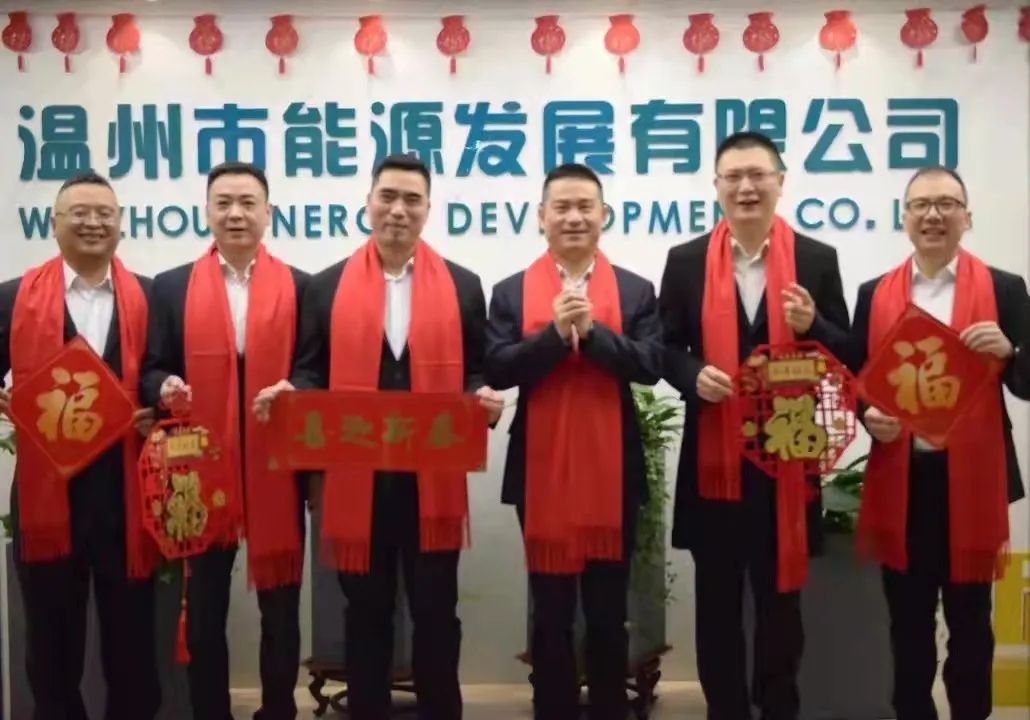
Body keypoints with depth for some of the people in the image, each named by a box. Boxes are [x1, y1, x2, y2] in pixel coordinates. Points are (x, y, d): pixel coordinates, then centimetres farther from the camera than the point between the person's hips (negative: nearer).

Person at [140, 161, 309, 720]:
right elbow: (152, 370, 6)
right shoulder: (172, 287, 7)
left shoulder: (299, 287, 4)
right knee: (204, 609, 10)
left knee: (280, 608, 10)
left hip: (276, 470, 0)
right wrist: (165, 389, -15)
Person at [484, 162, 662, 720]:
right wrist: (554, 333, -18)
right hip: (541, 472, 0)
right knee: (550, 615, 10)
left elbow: (650, 367, -7)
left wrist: (591, 330, -18)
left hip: (613, 472, 0)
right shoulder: (511, 292, 4)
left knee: (609, 615, 11)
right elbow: (497, 370, -6)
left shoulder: (636, 291, 4)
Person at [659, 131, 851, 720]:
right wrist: (694, 377, -15)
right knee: (717, 600, 11)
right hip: (714, 453, 1)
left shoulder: (817, 260, 2)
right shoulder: (686, 261, 4)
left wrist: (811, 327, -17)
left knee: (782, 596, 11)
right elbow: (667, 349, 6)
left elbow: (847, 357, 3)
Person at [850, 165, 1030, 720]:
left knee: (970, 621, 10)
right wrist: (870, 417, -10)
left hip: (972, 480, -2)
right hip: (899, 481, 2)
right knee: (908, 623, 12)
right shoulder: (874, 295, 8)